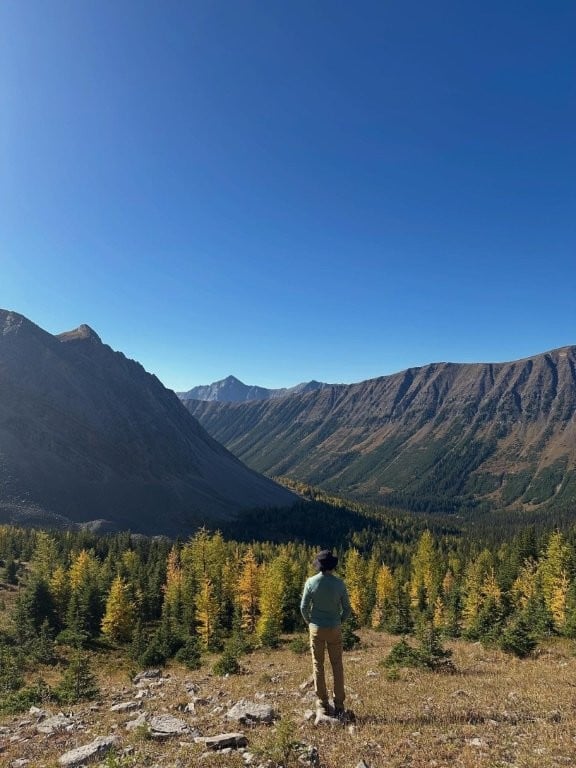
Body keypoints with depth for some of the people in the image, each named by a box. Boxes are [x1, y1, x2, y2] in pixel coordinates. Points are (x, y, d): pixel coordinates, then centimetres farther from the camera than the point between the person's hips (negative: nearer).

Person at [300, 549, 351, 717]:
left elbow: (304, 607, -7)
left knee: (318, 666, 11)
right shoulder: (339, 583, -11)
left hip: (316, 629, 0)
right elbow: (347, 609, -4)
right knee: (337, 666, 12)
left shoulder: (311, 582, -13)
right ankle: (339, 705, 15)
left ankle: (323, 704, 15)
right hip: (334, 629, 1)